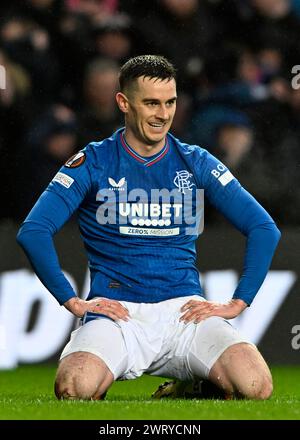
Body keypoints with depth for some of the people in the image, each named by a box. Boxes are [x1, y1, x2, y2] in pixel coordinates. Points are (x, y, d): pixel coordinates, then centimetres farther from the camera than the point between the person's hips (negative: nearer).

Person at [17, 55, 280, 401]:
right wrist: (72, 301, -8)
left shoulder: (196, 163, 10)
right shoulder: (93, 162, 4)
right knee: (74, 388, -34)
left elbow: (264, 229, 8)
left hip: (184, 310, 2)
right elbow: (33, 231, -3)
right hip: (115, 311, -2)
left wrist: (238, 303, -1)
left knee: (254, 385, -26)